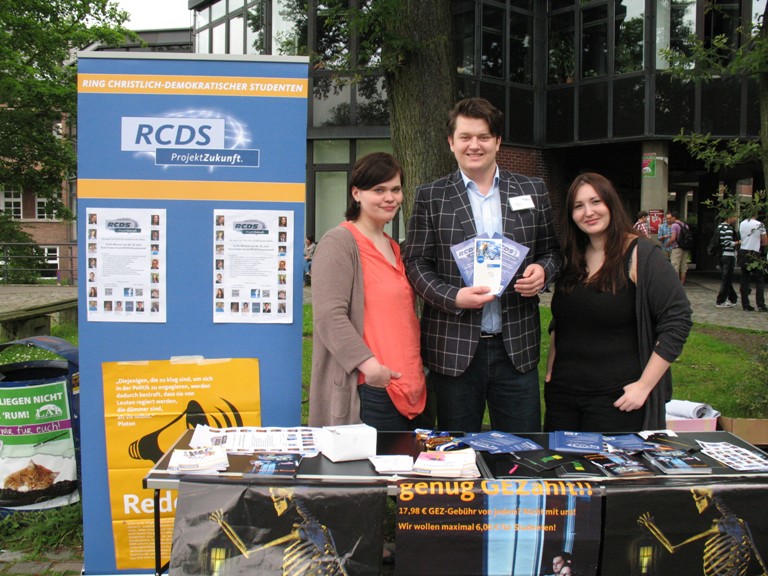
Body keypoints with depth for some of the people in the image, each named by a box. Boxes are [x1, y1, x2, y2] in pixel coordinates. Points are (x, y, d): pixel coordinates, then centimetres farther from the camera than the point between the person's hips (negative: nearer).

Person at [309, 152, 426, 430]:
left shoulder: (395, 248, 20)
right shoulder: (339, 242, -7)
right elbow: (329, 316, -18)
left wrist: (417, 371, 20)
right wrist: (368, 364, -27)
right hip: (368, 390, -8)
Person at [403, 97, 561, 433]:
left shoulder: (533, 191, 9)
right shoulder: (431, 197, 3)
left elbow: (551, 250, 16)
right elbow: (416, 263, 0)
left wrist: (543, 271, -7)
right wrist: (454, 297, -16)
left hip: (517, 347, 2)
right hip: (453, 350, -1)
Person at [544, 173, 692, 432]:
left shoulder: (641, 255, -10)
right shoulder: (571, 258, 8)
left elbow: (678, 321, -15)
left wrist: (644, 385, -17)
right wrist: (550, 371, 10)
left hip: (618, 399, -6)